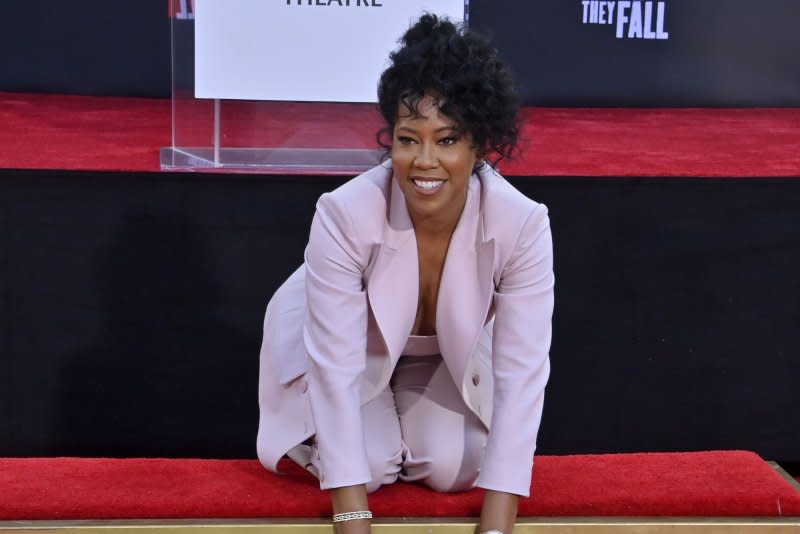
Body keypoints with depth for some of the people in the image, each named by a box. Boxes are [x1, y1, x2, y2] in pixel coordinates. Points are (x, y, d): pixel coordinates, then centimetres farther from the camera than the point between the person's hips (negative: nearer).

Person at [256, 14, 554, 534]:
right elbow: (337, 368, -35)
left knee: (452, 467, -15)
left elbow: (522, 375, -32)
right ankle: (318, 428, 15)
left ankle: (404, 409, 17)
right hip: (349, 347, -2)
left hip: (449, 356, 2)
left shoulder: (523, 225, -34)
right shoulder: (344, 215, -38)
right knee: (370, 465, -18)